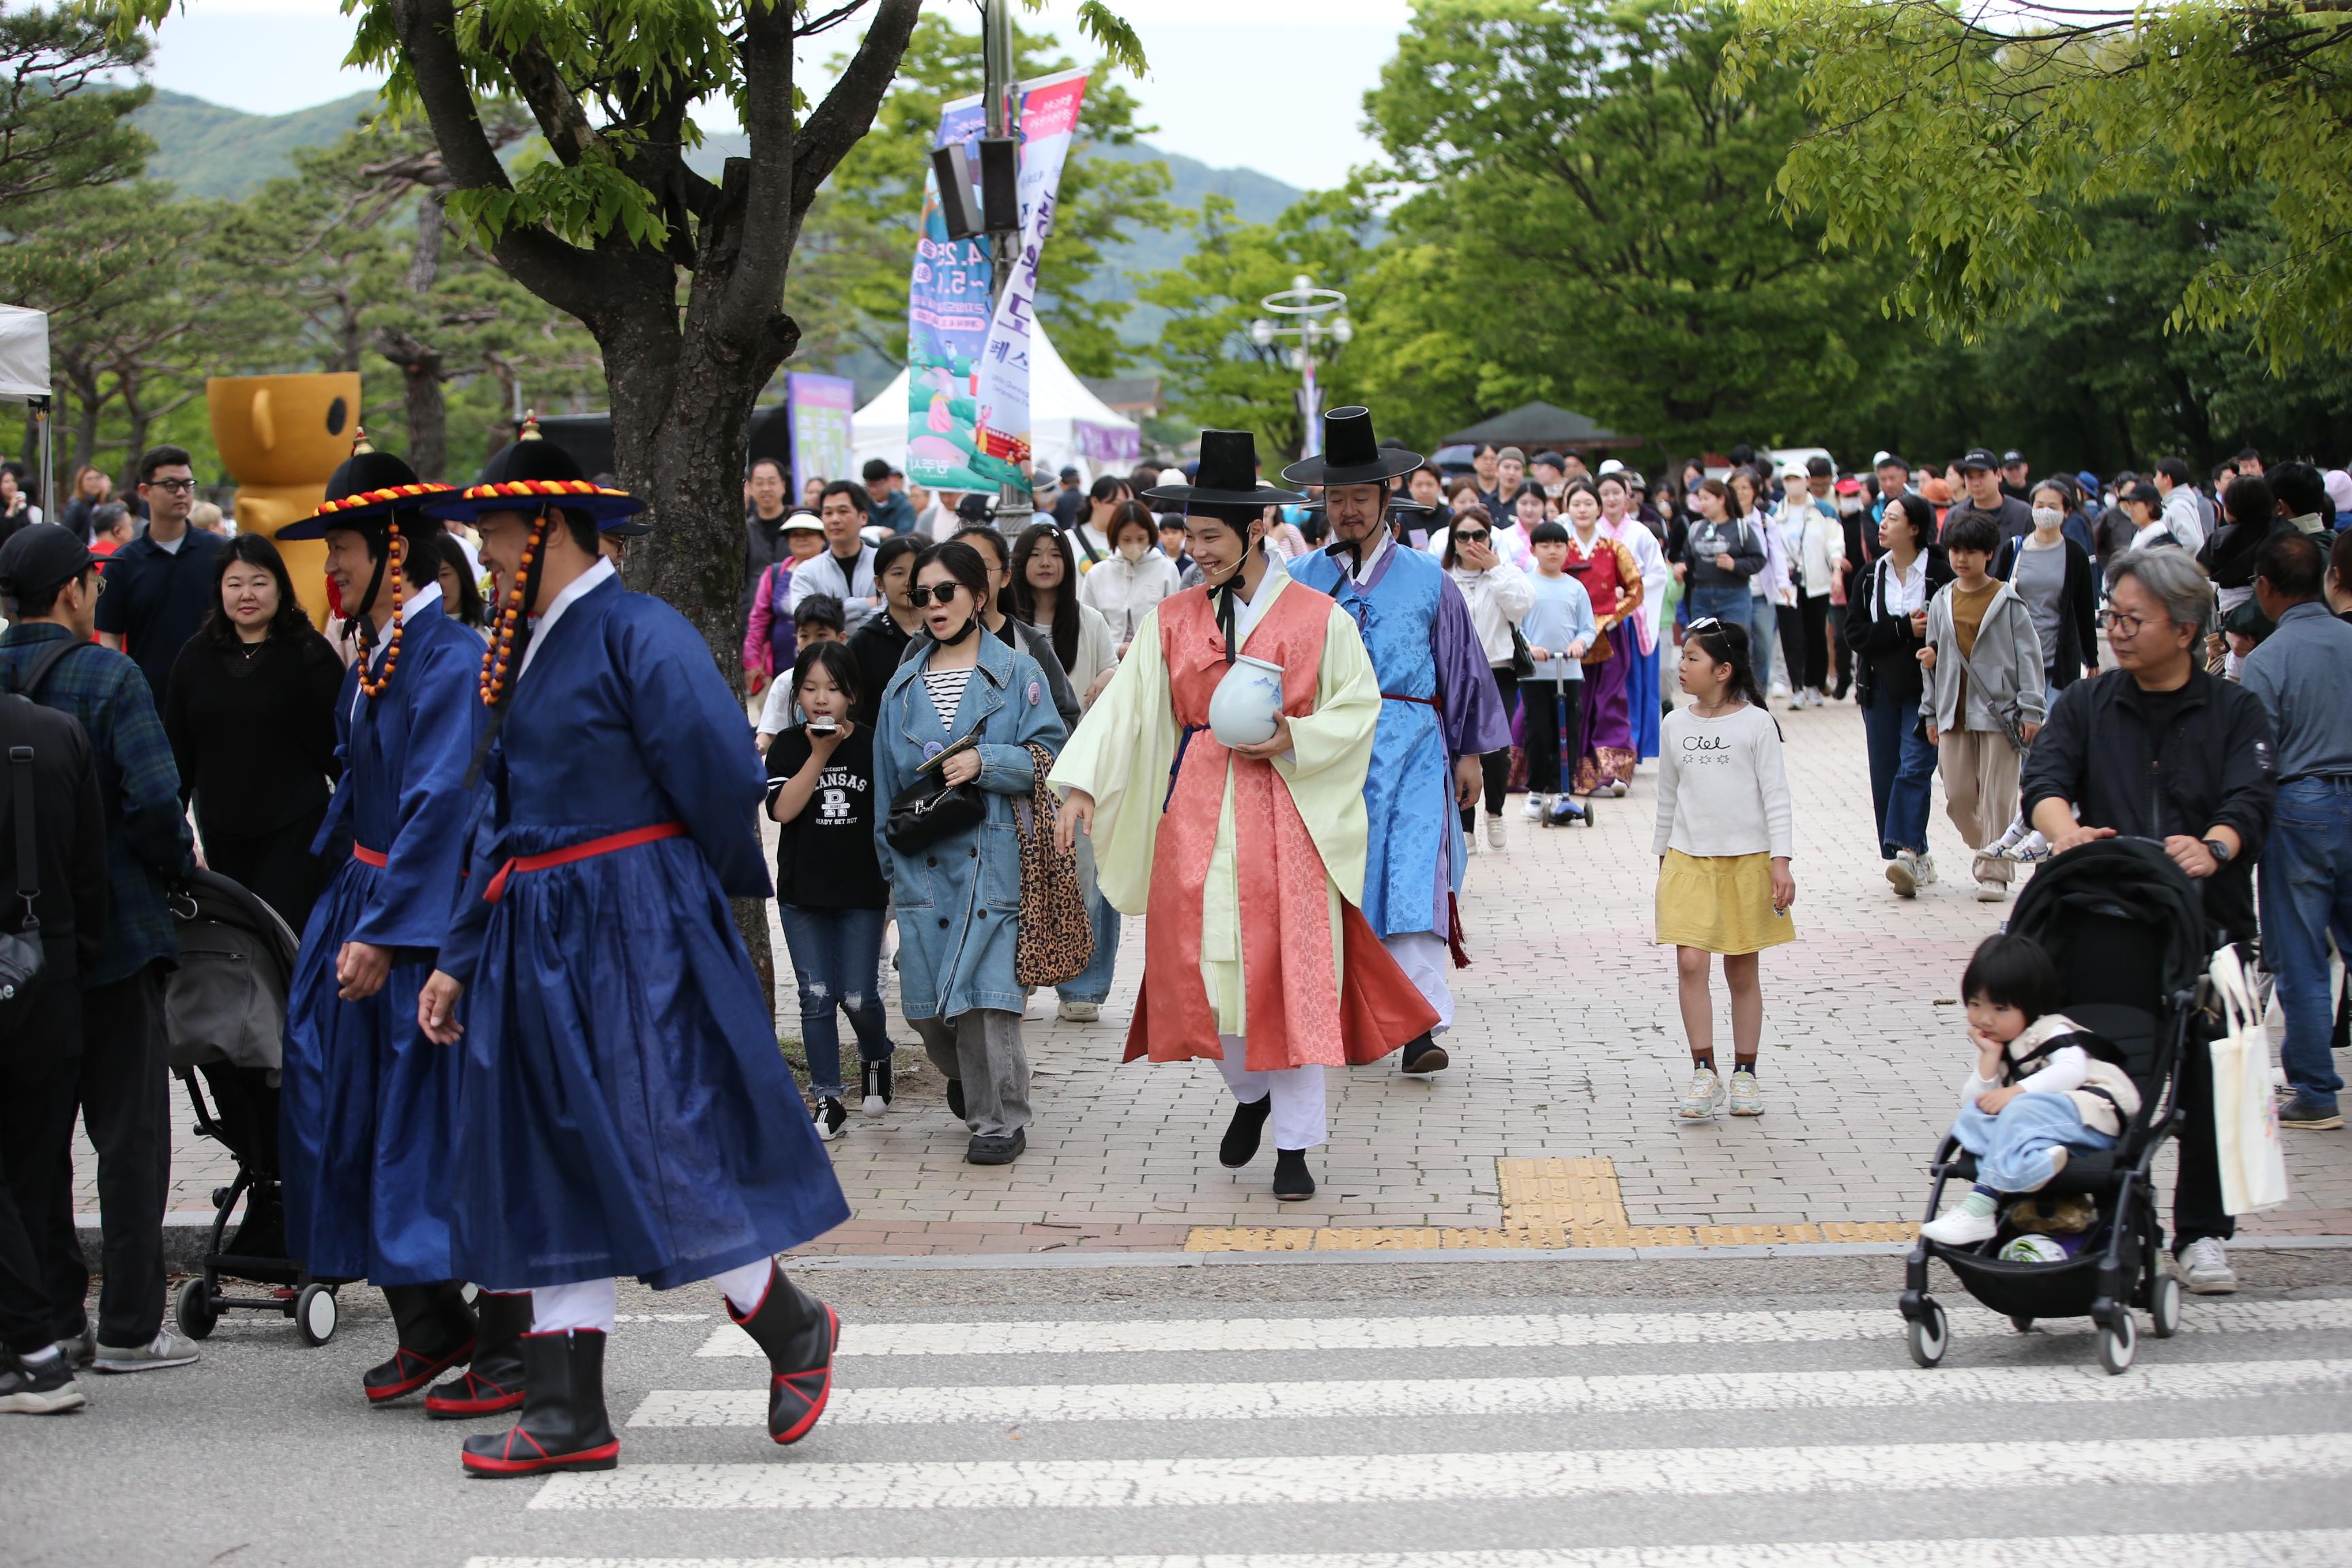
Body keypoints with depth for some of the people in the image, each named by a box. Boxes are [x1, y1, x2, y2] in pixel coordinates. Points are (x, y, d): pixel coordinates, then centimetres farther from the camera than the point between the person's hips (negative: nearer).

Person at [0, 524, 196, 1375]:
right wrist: (179, 863, -2)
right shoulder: (109, 677, -12)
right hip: (114, 936, -5)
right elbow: (152, 799, -20)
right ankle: (130, 1327, 6)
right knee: (129, 1134, 4)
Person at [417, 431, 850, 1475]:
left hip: (635, 932, -8)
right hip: (539, 943, 8)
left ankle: (794, 1331, 16)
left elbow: (724, 783, -13)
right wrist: (459, 957, 14)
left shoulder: (639, 637, -13)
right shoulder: (528, 650, 14)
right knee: (558, 1168, 8)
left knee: (657, 1153, -6)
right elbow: (502, 814, 17)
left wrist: (721, 892, 3)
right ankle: (569, 1416, 13)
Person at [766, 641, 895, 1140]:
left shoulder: (871, 746, -1)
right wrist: (820, 753, -19)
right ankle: (828, 1100, 9)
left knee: (859, 998, -1)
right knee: (816, 996, 1)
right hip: (802, 892, 1)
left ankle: (876, 1059, 31)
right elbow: (783, 809, -15)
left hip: (862, 892, -1)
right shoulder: (787, 747, 0)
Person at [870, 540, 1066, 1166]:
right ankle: (965, 1076, 33)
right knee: (924, 1001, 3)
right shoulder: (905, 683, 15)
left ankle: (1000, 1121, 4)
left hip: (994, 855, -4)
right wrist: (891, 863, 15)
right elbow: (888, 779, 18)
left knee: (986, 990, -10)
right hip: (923, 860, 4)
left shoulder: (1017, 670, 3)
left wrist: (985, 762, -16)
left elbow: (1047, 756, -2)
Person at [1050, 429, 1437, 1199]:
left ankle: (1294, 1143, 5)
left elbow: (1359, 706, 4)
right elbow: (1124, 703, -1)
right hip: (1197, 811, 3)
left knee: (1290, 969, -4)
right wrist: (1080, 784, -13)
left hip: (1287, 810, -2)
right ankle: (1250, 1092, 32)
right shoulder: (1173, 620, 6)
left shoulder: (1318, 617, 0)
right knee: (1205, 959, 3)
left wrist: (1296, 739, -13)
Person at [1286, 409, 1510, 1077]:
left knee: (1414, 879, -14)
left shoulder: (1426, 579, 7)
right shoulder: (1300, 582, 8)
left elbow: (1463, 666, 12)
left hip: (1411, 751, -2)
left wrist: (1470, 753, 11)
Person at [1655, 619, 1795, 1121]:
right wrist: (1662, 857, 17)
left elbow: (1776, 795, -4)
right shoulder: (1677, 724, 7)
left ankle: (1744, 1074, 17)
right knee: (1690, 962, -11)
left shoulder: (1756, 723, -4)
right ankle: (1704, 1072, -4)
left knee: (1743, 970, 6)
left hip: (1746, 859, -2)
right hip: (1689, 859, 2)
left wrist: (1781, 861, -11)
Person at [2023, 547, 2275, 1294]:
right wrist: (2064, 830, -29)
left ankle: (2202, 1233, 15)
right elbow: (2046, 779, -6)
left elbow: (2251, 802, -10)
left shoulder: (2236, 713, 7)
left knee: (2208, 1081, 2)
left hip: (2207, 926, -1)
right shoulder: (2086, 706, 11)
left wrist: (2214, 845, -32)